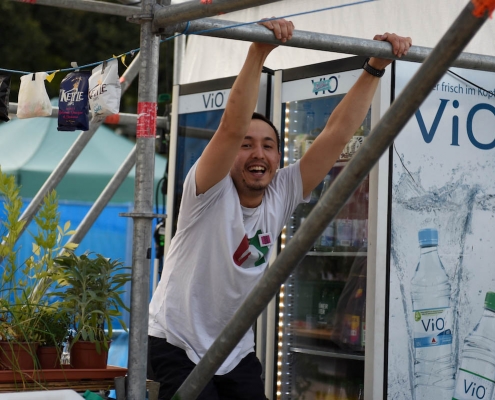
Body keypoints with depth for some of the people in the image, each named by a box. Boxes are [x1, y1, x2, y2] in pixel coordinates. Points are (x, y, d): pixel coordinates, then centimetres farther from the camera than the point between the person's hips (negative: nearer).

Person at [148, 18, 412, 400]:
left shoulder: (281, 195, -2)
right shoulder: (210, 192, -15)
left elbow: (336, 134, -8)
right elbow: (231, 127, -33)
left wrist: (375, 68, -14)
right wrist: (258, 53, -42)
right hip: (178, 345, -5)